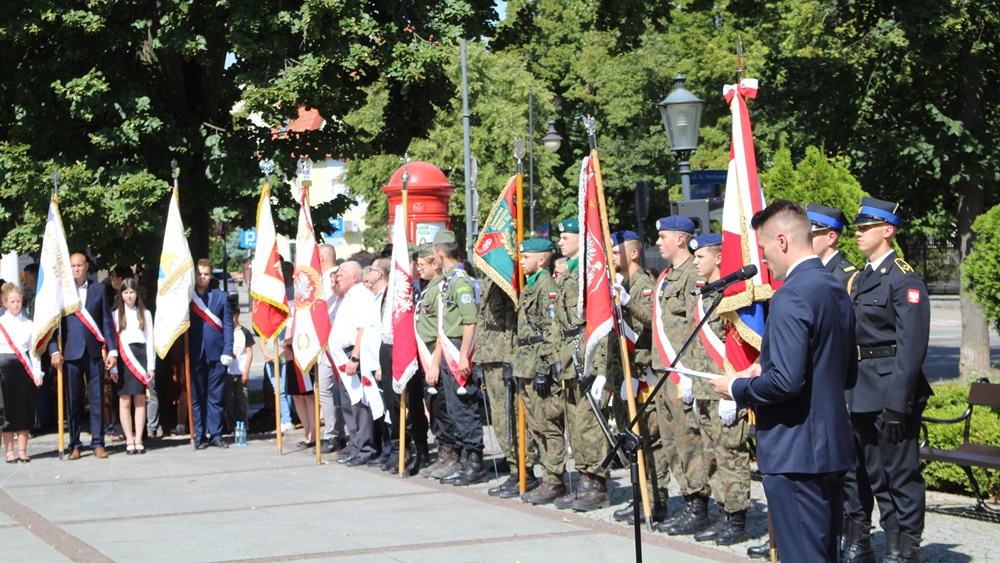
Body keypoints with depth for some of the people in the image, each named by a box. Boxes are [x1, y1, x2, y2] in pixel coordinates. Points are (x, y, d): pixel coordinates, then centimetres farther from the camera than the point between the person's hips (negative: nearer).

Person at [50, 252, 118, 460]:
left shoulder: (98, 290, 10)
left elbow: (107, 322, 9)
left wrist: (112, 350, 2)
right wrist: (54, 350, -8)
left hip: (94, 353, 1)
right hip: (71, 353, -1)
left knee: (97, 398, 0)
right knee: (73, 401, 2)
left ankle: (98, 443, 6)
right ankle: (75, 445, 9)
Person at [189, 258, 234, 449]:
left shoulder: (221, 297, 10)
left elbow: (228, 325, 7)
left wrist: (227, 351, -4)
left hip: (216, 354, 0)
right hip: (195, 353, 0)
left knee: (216, 397, 2)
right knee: (197, 397, 3)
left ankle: (215, 435, 8)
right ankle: (199, 436, 8)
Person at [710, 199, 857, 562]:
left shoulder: (791, 297, -18)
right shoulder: (836, 291, 12)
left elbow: (786, 381, -26)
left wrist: (737, 388, -8)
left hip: (795, 454, -10)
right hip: (833, 449, 10)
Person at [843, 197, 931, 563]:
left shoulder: (904, 280, -11)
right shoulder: (859, 279, 15)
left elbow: (911, 346, -17)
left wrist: (897, 404, -20)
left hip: (890, 390, -9)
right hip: (859, 393, 9)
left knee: (900, 475, -2)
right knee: (861, 472, 15)